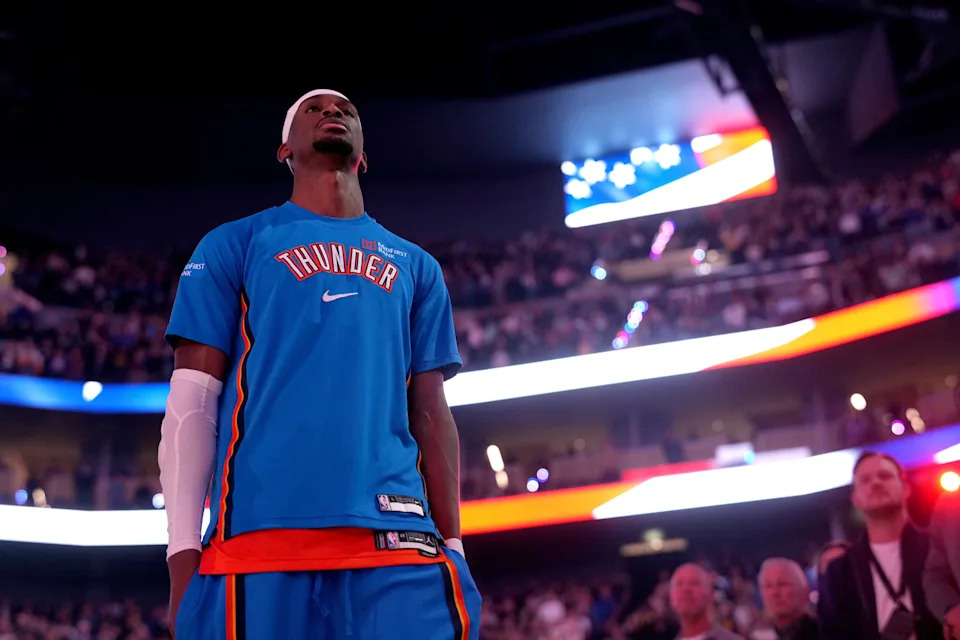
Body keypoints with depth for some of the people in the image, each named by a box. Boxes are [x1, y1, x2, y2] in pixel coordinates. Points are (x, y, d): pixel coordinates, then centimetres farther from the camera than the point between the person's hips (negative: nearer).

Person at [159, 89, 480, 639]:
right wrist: (184, 554, -5)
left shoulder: (416, 267, 21)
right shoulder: (234, 245, 13)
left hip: (399, 541, 2)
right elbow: (192, 401, 5)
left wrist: (452, 547, 9)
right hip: (260, 536, -2)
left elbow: (431, 414, 17)